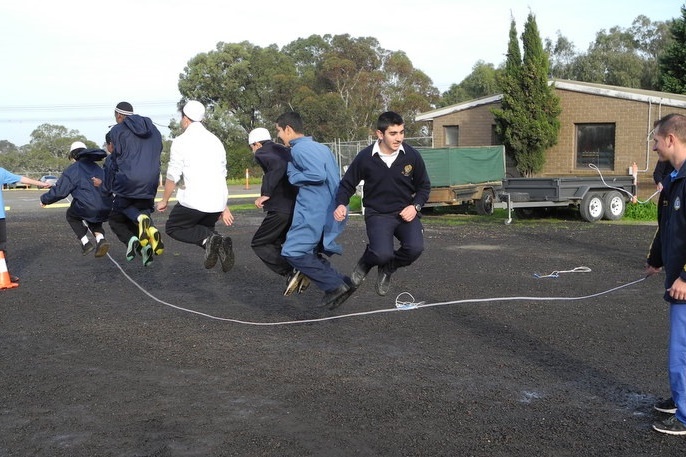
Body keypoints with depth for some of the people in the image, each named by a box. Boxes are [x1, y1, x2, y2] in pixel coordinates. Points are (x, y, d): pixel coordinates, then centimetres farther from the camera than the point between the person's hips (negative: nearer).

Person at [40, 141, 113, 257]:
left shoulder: (72, 170, 4)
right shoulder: (98, 168, 21)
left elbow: (59, 191, 5)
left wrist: (44, 199, 21)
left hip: (87, 207, -5)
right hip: (106, 210, 5)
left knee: (71, 215, 28)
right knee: (93, 218, 36)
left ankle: (85, 243, 14)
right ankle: (100, 239, 8)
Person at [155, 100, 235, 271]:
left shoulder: (181, 141, -4)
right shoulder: (215, 140, 15)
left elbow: (173, 177, -4)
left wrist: (164, 201, 11)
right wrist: (224, 207, 24)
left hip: (193, 200, -6)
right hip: (218, 200, 6)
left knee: (172, 227, 15)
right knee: (204, 228, 27)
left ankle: (208, 239, -14)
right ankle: (219, 242, -9)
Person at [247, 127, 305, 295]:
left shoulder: (262, 153, -3)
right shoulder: (285, 150, 21)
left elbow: (278, 165, -24)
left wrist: (266, 193, -22)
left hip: (281, 208, -8)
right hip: (298, 206, 8)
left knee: (259, 244, 5)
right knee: (275, 242, 21)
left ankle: (290, 273, -11)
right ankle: (302, 272, 4)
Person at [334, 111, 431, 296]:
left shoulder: (412, 155, -7)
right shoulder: (365, 157, -11)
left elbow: (424, 186, 8)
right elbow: (347, 184, 4)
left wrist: (415, 206, -9)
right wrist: (341, 204, -14)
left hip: (405, 212, 2)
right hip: (377, 214, -2)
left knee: (415, 248, -24)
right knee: (383, 253, -27)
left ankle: (387, 269, 11)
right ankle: (365, 263, 15)